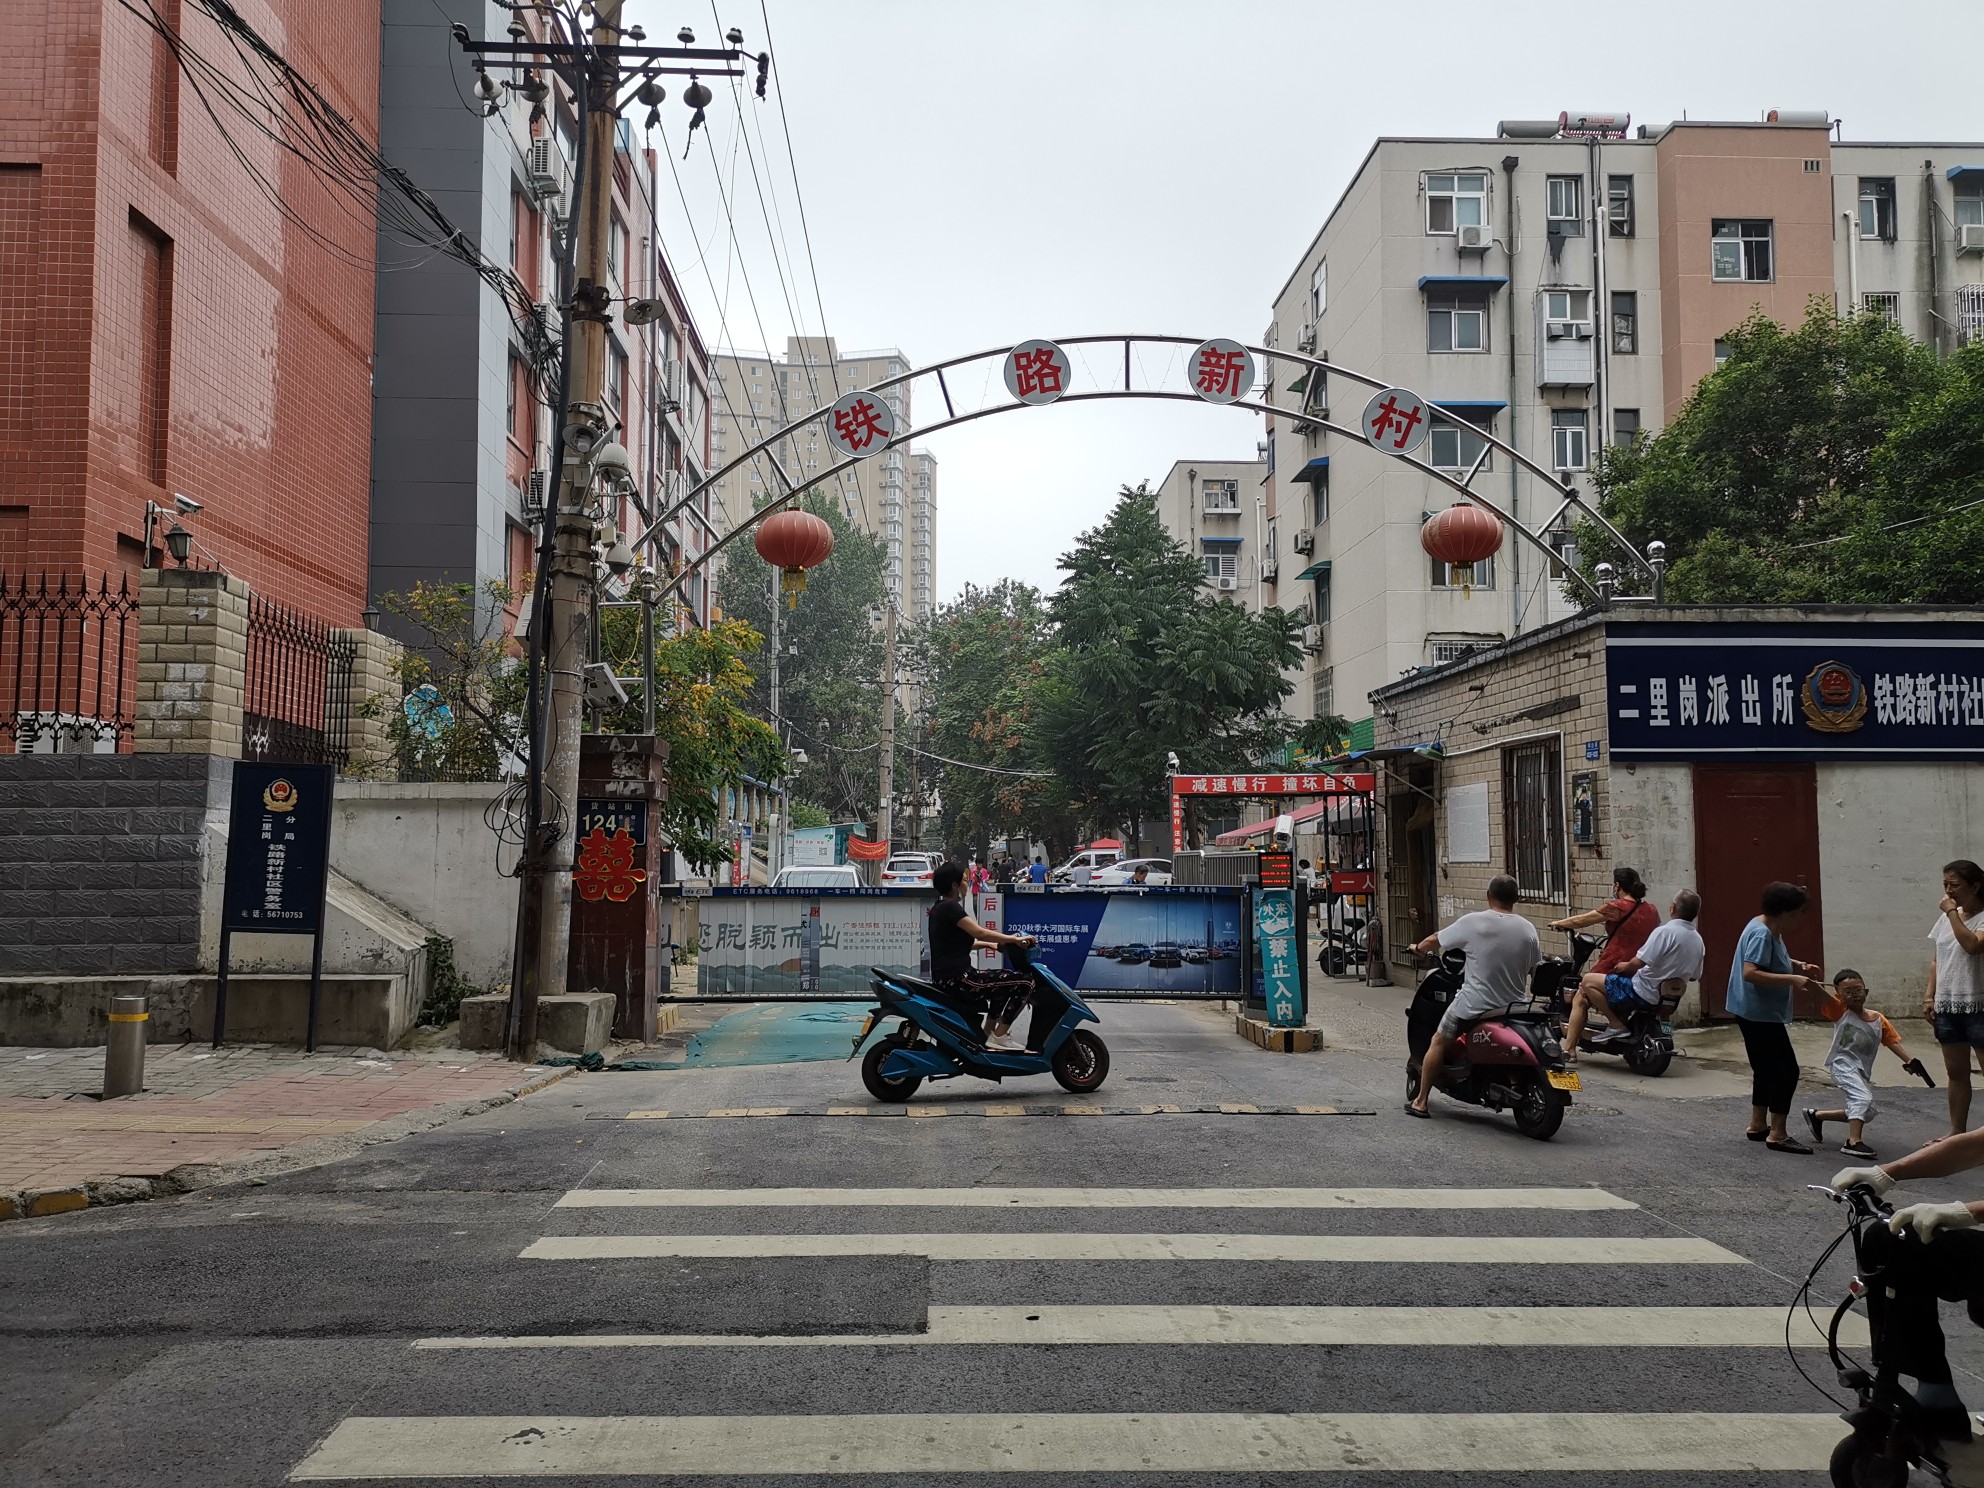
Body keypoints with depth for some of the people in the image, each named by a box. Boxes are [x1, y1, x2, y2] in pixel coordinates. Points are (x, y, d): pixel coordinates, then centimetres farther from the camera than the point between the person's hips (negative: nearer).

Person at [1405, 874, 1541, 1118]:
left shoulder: (1472, 922, -10)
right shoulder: (1528, 929, -1)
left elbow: (1435, 940, 2)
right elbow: (1535, 968, 9)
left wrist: (1418, 948, 24)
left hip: (1475, 1005, -3)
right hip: (1515, 1005, 3)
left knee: (1439, 1042, 12)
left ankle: (1421, 1102, 14)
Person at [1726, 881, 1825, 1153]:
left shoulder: (1772, 930, 10)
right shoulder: (1761, 934, -22)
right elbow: (1751, 973, -32)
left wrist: (1798, 966, 9)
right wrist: (1792, 980, -35)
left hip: (1760, 1014, 11)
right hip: (1760, 1014, -11)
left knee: (1767, 1069, 18)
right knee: (1786, 1070, -8)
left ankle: (1757, 1126, 28)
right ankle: (1777, 1135, -4)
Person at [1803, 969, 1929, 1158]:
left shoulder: (1878, 1020, 7)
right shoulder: (1840, 1010, -7)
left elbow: (1893, 1041, 3)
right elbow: (1821, 995, -22)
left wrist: (1908, 1061, -13)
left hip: (1863, 1071, 7)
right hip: (1843, 1065, -7)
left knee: (1867, 1113, 16)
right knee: (1863, 1098, -28)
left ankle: (1816, 1115, 28)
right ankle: (1854, 1142, -30)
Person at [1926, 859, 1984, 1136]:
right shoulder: (1946, 918, 11)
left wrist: (1953, 912, -20)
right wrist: (1929, 996, 9)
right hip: (1947, 1007, 7)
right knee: (1956, 1072, 13)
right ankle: (1957, 1132, 21)